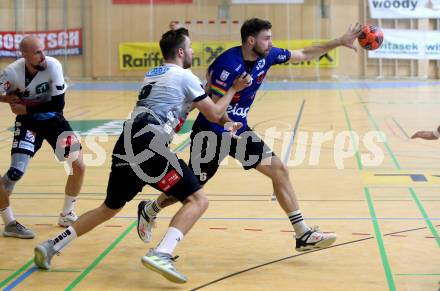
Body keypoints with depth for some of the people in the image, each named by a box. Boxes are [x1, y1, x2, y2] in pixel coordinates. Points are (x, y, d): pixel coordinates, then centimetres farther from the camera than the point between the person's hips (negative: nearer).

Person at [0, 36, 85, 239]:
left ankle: (67, 215, 19)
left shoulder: (53, 66, -22)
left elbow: (59, 104, -22)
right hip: (28, 122, -2)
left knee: (79, 165, -2)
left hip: (53, 118, 2)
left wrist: (27, 107, -24)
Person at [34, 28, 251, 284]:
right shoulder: (185, 77, 4)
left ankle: (52, 246, 24)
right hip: (149, 147, -8)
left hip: (125, 146, 8)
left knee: (110, 208, 25)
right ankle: (161, 254, -24)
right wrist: (233, 90, 20)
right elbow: (214, 114, 5)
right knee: (197, 200, -6)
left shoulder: (152, 74, 27)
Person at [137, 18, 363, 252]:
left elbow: (305, 55, 9)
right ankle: (148, 210, 32)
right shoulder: (228, 63, -25)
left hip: (239, 130, 7)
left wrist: (339, 42, 6)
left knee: (279, 169, -3)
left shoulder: (267, 56, -4)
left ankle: (303, 235, 1)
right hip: (210, 133, -7)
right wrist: (227, 123, -41)